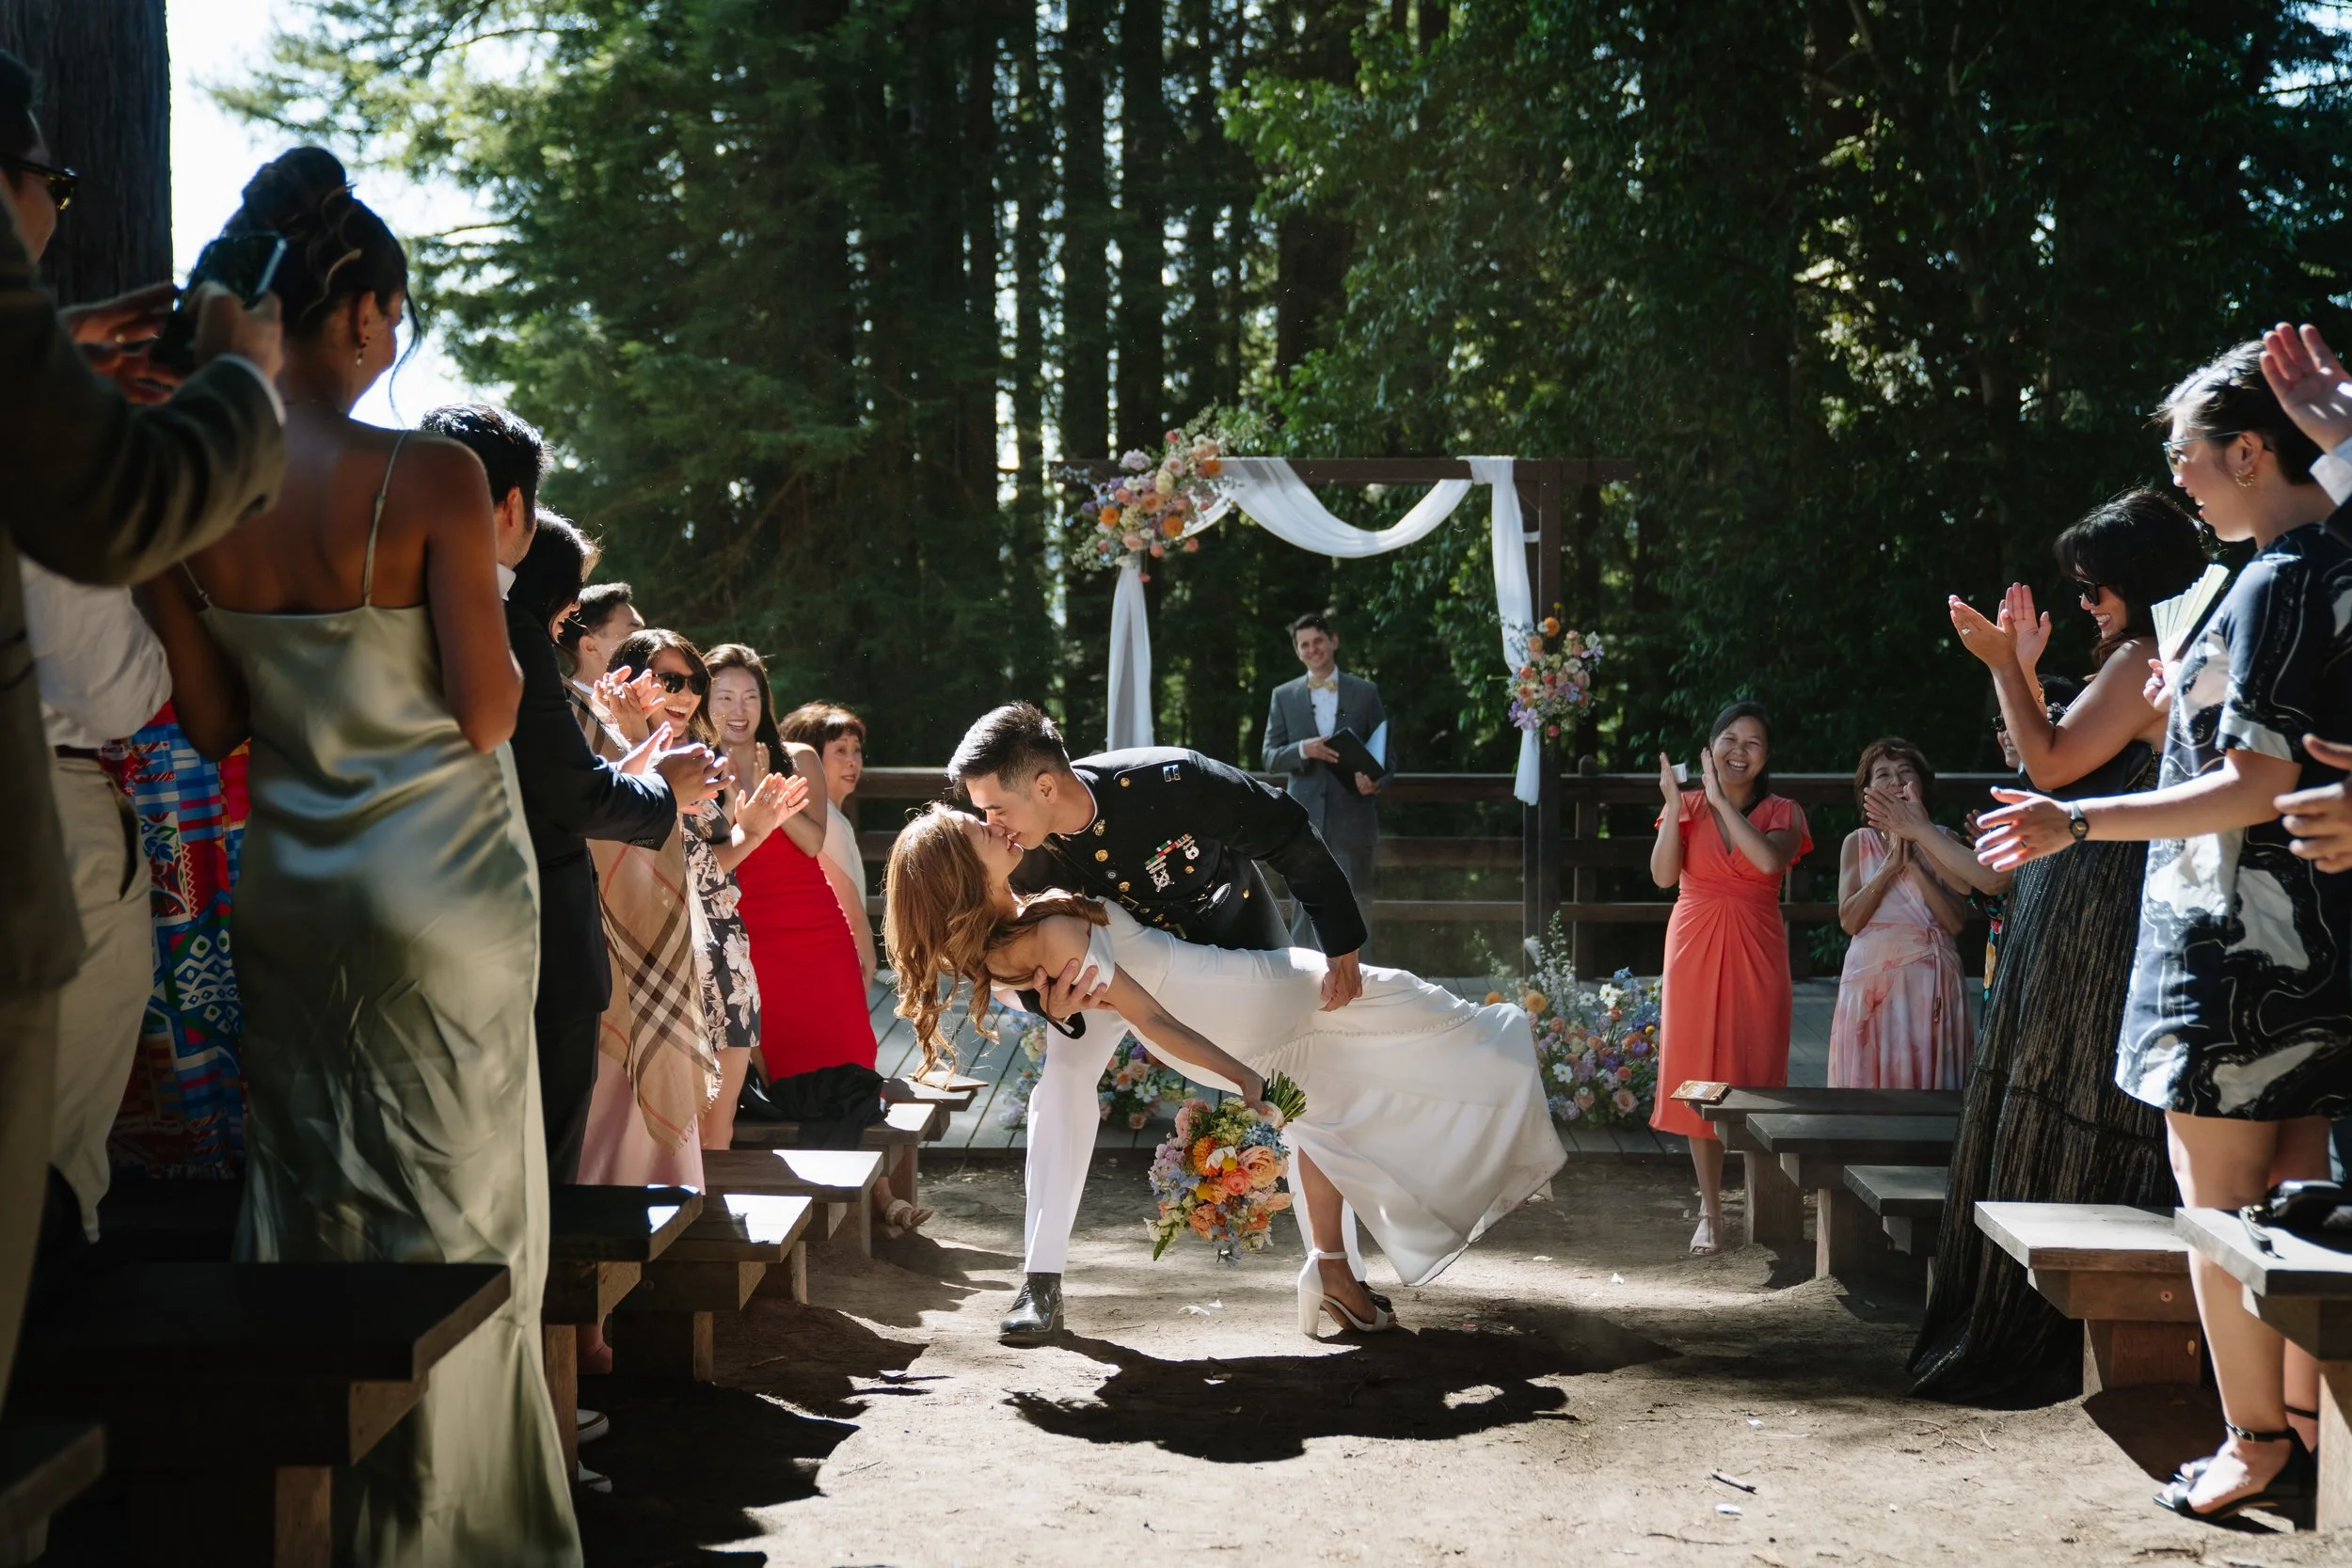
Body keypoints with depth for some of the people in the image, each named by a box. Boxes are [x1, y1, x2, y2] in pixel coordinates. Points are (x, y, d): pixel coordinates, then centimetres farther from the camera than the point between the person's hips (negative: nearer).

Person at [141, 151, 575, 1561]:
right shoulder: (429, 477, -17)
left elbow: (213, 723, 4)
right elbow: (488, 715, -15)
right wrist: (505, 653, 4)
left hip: (288, 893, 5)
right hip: (443, 887, -5)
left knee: (304, 1200, 15)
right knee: (453, 1212, 7)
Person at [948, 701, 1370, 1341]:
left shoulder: (1171, 781, -41)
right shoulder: (1025, 857, -30)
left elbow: (1291, 836, -29)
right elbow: (1032, 958, -18)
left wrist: (1342, 948, -27)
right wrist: (1053, 1002, -43)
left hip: (1230, 925, -2)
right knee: (1064, 1070, -15)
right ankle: (1042, 1279, -8)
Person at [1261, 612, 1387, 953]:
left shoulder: (1366, 692, 8)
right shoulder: (1284, 696, 9)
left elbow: (1384, 750, 7)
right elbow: (1270, 758, 5)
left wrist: (1377, 781, -14)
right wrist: (1303, 750, -16)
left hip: (1354, 816, 0)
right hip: (1305, 819, 0)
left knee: (1356, 909, 2)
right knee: (1306, 909, 0)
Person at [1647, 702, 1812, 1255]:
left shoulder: (1782, 813, 3)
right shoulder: (1687, 807, 6)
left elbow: (1770, 859, -20)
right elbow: (1663, 874, -9)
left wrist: (1720, 801, -18)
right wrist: (1675, 806, -17)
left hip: (1757, 954, -1)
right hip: (1695, 951, 1)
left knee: (1757, 1075, -1)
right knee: (1697, 1077, 1)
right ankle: (1710, 1211, 9)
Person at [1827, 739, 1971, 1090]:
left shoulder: (1945, 840, 4)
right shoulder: (1858, 843, 5)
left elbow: (1956, 921, -6)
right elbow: (1849, 920, -6)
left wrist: (1913, 863, -14)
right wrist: (1891, 863, -12)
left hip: (1931, 982, 0)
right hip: (1873, 979, 0)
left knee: (1926, 1077, -1)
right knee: (1870, 1079, -1)